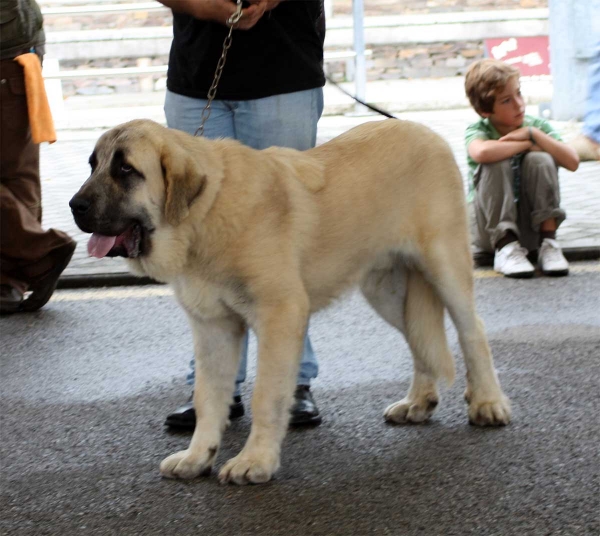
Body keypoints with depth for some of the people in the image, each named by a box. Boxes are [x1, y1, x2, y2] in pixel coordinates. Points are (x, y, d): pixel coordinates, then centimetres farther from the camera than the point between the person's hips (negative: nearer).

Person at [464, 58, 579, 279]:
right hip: (491, 226, -2)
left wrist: (533, 134, -18)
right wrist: (526, 144, -23)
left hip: (533, 225, 2)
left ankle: (548, 243, -18)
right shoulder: (478, 130, -8)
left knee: (540, 160, -22)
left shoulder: (537, 126, 0)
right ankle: (505, 246, -26)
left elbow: (572, 162, -15)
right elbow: (481, 152, -36)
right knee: (498, 163, -26)